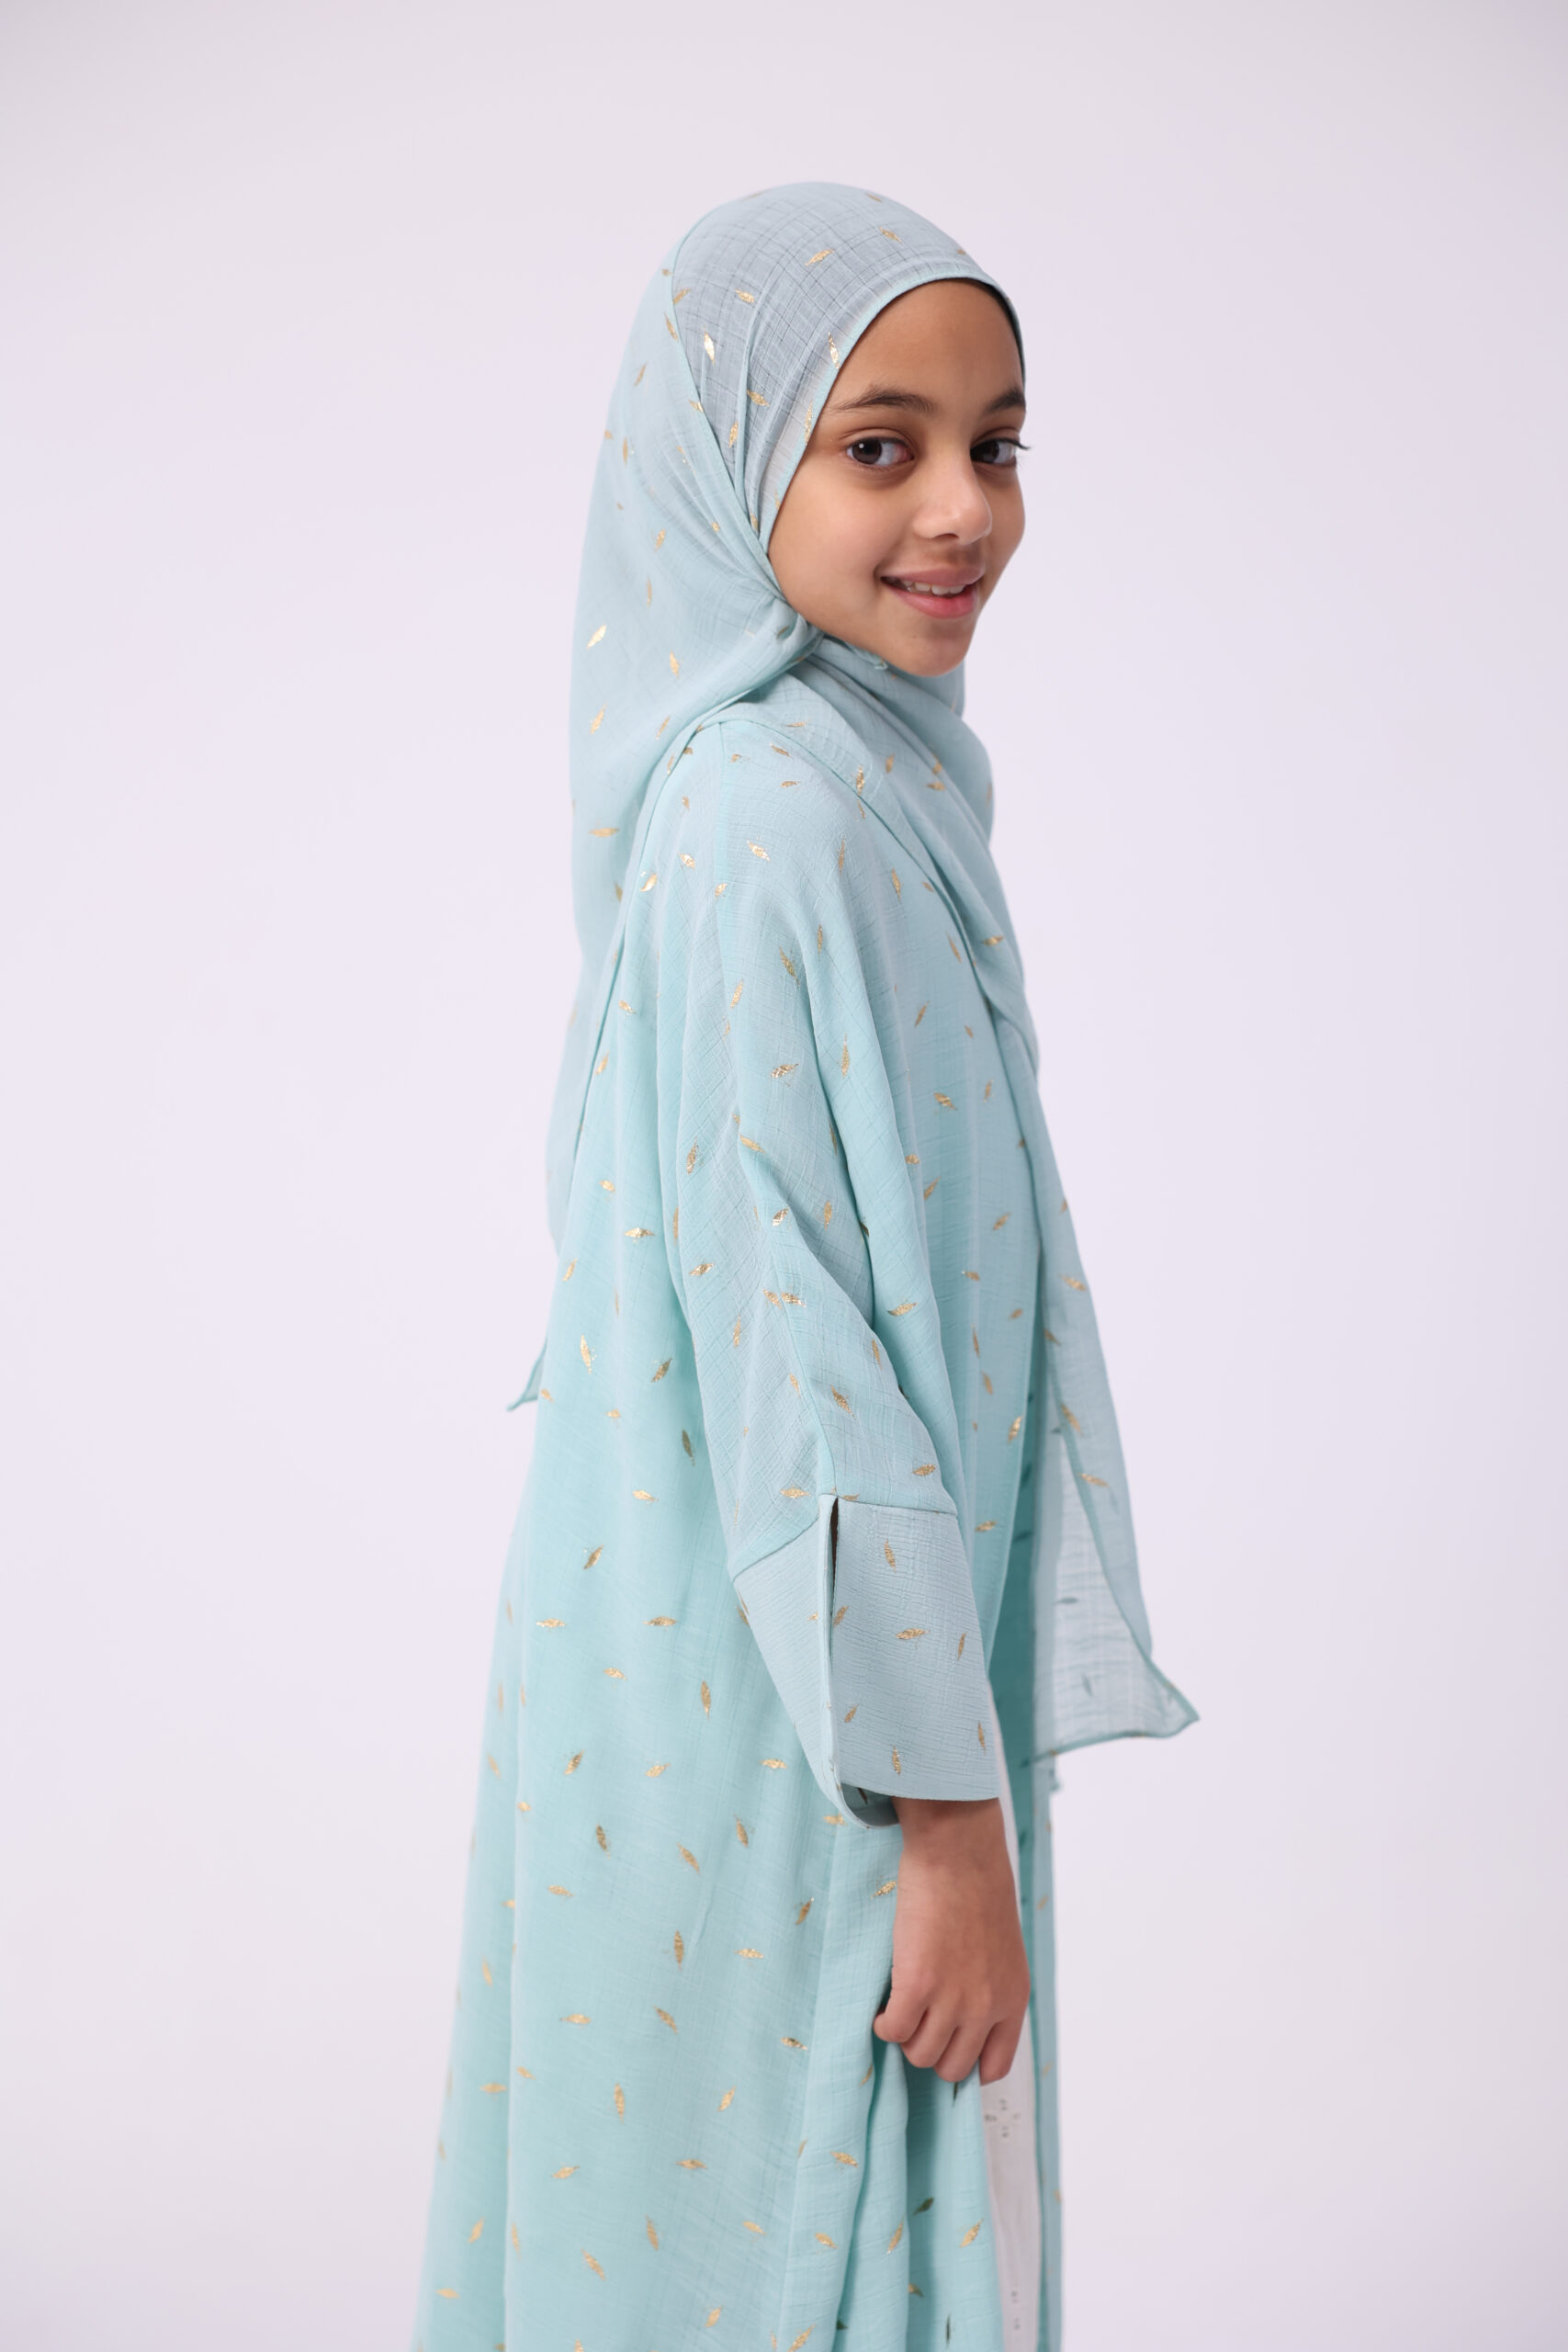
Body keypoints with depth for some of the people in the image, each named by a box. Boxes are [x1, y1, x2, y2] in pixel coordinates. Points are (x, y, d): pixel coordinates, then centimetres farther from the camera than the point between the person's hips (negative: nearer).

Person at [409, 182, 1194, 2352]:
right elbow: (796, 1353, -23)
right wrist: (949, 1811, -19)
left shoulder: (845, 782, 9)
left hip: (747, 1674, 9)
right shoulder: (776, 822, -21)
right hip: (787, 1714, -9)